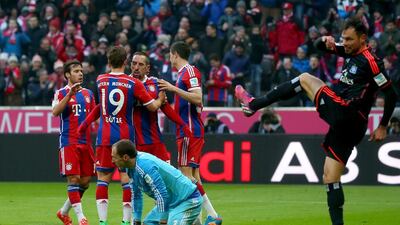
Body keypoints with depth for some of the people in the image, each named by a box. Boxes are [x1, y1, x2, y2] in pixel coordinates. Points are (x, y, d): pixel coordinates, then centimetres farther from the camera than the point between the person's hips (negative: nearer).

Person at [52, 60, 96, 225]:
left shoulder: (88, 93, 15)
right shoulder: (61, 93, -1)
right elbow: (55, 112, -19)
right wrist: (70, 94, -26)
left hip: (86, 142, 6)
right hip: (68, 142, -6)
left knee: (85, 181, 6)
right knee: (73, 179, -11)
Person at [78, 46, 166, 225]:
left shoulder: (100, 80, 3)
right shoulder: (133, 83, -4)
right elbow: (152, 106, 0)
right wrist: (160, 99, 20)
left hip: (105, 136, 1)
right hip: (126, 136, -1)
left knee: (103, 179, 4)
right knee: (127, 178, 2)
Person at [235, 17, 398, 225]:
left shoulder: (370, 61, -8)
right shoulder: (352, 52, 17)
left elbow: (391, 94, -8)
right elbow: (319, 45, 24)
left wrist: (383, 127, -6)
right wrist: (326, 42, 0)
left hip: (343, 112, -9)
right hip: (348, 125, 9)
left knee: (305, 79, 4)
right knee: (331, 178, 8)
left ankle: (253, 104, 6)